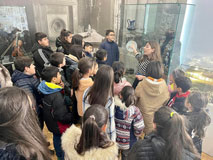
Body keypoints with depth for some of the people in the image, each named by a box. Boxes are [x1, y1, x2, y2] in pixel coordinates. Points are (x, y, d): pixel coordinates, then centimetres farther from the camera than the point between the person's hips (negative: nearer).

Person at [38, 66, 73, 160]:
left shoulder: (45, 89, -9)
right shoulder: (56, 96, -34)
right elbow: (62, 117, -31)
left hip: (51, 123, 9)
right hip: (60, 126, -9)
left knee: (56, 138, 28)